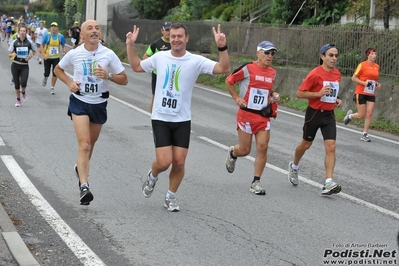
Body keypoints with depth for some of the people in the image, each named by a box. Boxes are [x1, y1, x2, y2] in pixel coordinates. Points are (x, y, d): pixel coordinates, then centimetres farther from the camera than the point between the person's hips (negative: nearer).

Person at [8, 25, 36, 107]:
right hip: (15, 65, 1)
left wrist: (30, 56, -4)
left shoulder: (29, 42, -3)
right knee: (16, 84, 5)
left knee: (23, 83, -18)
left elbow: (34, 51, 15)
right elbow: (9, 55, 1)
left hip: (25, 66, -1)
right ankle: (18, 99, 26)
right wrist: (13, 55, -23)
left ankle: (23, 92, 17)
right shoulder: (14, 42, -3)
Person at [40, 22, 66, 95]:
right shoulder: (47, 35, -10)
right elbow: (42, 46, -4)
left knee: (55, 73, 0)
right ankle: (45, 78, 42)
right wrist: (44, 55, -16)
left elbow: (64, 46, 6)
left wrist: (64, 51, -15)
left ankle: (52, 88, 14)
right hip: (47, 58, -1)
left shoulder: (60, 36, -6)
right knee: (47, 73, 5)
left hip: (56, 58, 1)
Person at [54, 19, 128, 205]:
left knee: (90, 145, 18)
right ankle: (84, 187, -18)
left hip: (99, 103, 2)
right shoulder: (74, 54, -6)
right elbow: (58, 69, 13)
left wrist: (108, 75, -22)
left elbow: (124, 80, -3)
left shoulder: (108, 54, -7)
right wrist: (69, 83, -5)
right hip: (79, 102, -2)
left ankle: (80, 168, 47)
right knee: (84, 145, -16)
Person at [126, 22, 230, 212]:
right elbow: (136, 66, 16)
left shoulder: (196, 61, -6)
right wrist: (130, 45, 5)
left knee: (179, 162, 2)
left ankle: (170, 197, 23)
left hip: (182, 120, 0)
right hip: (160, 118, 0)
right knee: (164, 162, -10)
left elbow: (223, 69, -15)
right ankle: (152, 176, 25)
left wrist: (222, 47, -29)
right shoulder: (160, 57, 0)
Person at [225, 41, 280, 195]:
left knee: (263, 147, -7)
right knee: (245, 150, 2)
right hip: (246, 114, -4)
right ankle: (232, 153, 40)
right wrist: (236, 98, -6)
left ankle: (256, 182, 3)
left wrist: (273, 95, 6)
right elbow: (229, 81, 0)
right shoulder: (247, 68, -9)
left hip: (264, 116, 5)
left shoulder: (272, 72, 9)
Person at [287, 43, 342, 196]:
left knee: (331, 147, -10)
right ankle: (294, 166, 43)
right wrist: (318, 94, -25)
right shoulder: (315, 74, -15)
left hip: (329, 115, 4)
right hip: (314, 113, -4)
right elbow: (299, 93, -15)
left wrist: (336, 100, 4)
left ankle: (328, 183, -14)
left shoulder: (337, 74, 5)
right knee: (306, 145, 14)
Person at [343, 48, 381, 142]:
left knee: (369, 114, -4)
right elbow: (353, 78, -6)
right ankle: (350, 115, 31)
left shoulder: (377, 67, 8)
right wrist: (364, 83, -18)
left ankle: (364, 134, 5)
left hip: (371, 94, 5)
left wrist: (377, 84, 3)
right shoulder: (362, 65, -8)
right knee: (361, 115, -2)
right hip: (361, 93, -5)